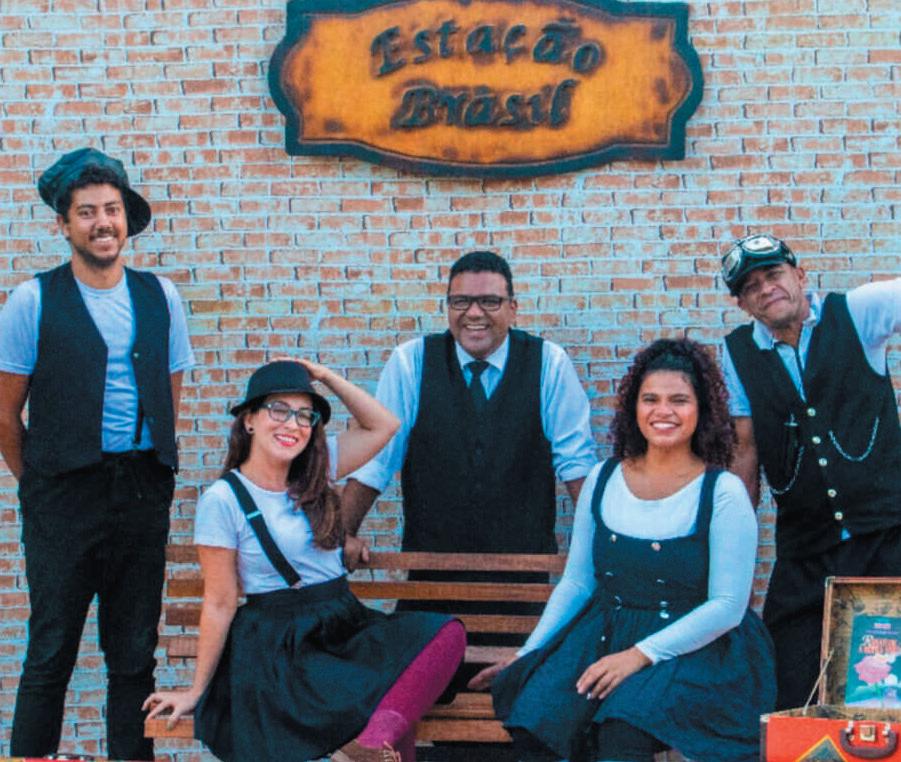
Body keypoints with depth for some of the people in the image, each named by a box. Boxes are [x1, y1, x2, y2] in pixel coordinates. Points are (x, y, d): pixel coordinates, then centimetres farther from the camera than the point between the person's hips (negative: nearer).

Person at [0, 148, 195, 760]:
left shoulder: (161, 297, 7)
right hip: (65, 497, -3)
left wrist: (151, 476, 10)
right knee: (51, 654, 1)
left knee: (135, 655, 9)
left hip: (144, 495, 3)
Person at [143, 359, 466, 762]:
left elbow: (383, 424, 13)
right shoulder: (223, 499, -6)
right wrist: (197, 691, -1)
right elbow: (219, 604, -3)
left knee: (446, 632, -25)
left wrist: (325, 376, 5)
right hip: (280, 648, -6)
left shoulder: (314, 474, 11)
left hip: (345, 628, 7)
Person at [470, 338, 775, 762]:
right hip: (601, 637, 4)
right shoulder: (603, 481, 8)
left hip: (693, 648, -4)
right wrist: (525, 655, 4)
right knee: (536, 717, -25)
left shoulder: (723, 493, -5)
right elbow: (576, 582, 13)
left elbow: (728, 606, -9)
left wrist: (640, 655, -18)